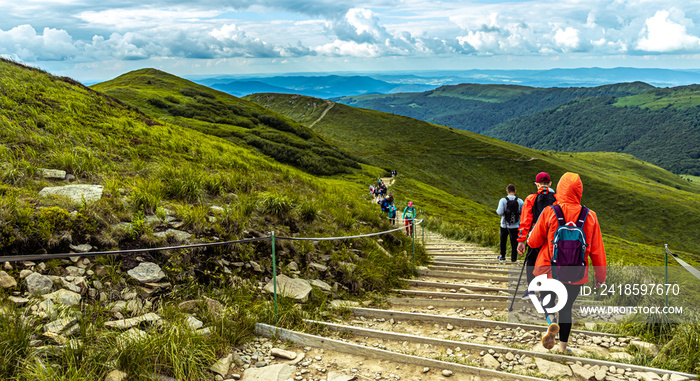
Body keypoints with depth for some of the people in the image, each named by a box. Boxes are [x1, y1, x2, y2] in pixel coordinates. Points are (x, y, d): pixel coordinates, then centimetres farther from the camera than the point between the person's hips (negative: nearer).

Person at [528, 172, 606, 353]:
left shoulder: (549, 212, -12)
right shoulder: (590, 216, -6)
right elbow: (597, 250, -1)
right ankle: (563, 345, 23)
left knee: (547, 298, 22)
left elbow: (533, 242, -4)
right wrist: (600, 276, 9)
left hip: (548, 270, -2)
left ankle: (551, 323, -8)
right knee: (566, 307, 20)